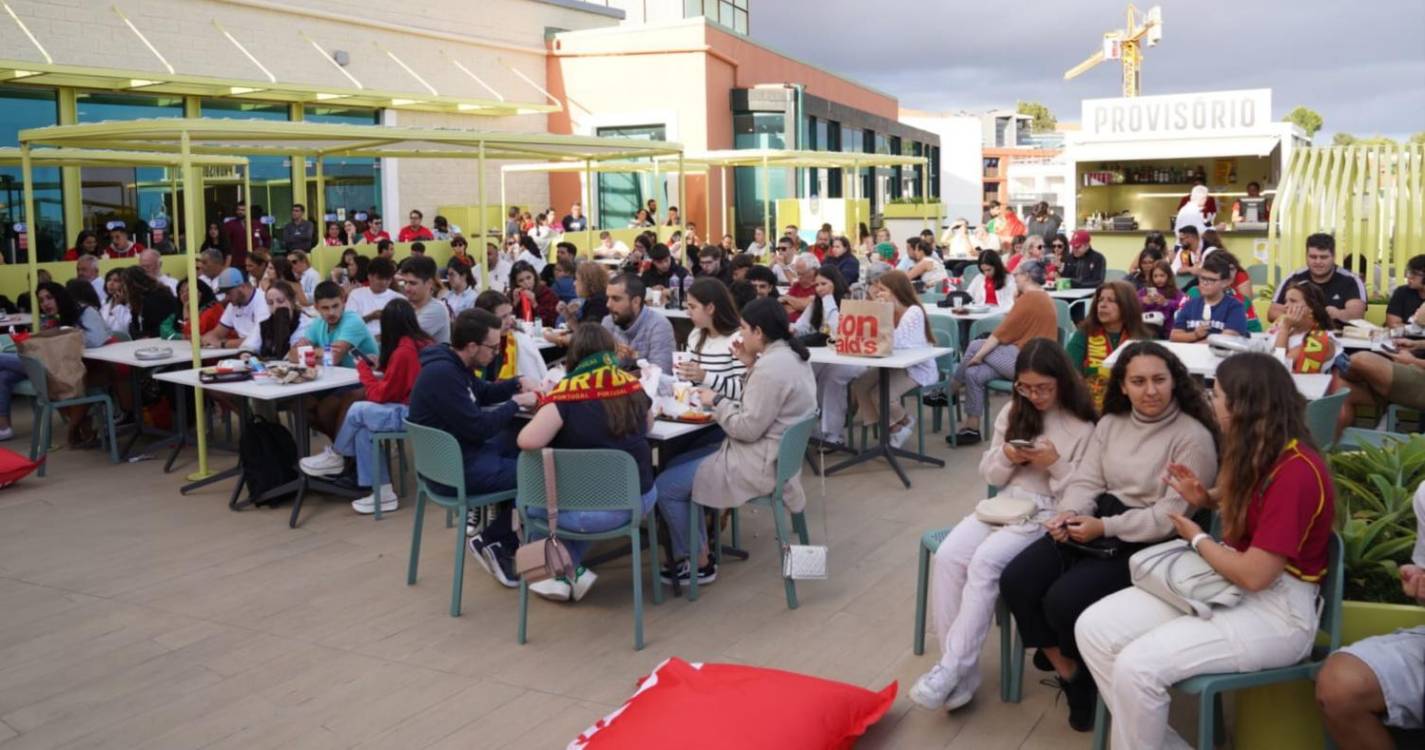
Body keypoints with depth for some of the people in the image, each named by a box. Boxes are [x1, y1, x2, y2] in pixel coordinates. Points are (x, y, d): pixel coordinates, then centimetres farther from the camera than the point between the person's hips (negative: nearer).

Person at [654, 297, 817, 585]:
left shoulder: (770, 367, -25)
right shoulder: (790, 355, 7)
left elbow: (748, 428, -24)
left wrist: (717, 401, -10)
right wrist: (750, 365, 4)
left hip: (759, 464, -11)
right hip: (771, 452, 11)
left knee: (666, 487, -5)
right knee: (676, 466, 18)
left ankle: (699, 564, 10)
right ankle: (697, 550, 21)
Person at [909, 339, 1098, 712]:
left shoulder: (1083, 426, -3)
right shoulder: (1012, 412, 13)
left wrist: (1055, 465, -18)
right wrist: (1006, 458, -7)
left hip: (1047, 516, -5)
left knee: (985, 562, -32)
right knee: (948, 557, -23)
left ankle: (952, 668, -25)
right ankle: (961, 673, -20)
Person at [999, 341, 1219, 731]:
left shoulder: (1193, 437, -10)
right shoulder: (1110, 423, 12)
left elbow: (1173, 514, -15)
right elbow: (1085, 481, 8)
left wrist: (1105, 528, -22)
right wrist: (1069, 513, -15)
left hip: (1149, 545, -7)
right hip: (1096, 526, 7)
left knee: (1063, 601, -24)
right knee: (1016, 581, -13)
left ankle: (1088, 677, 10)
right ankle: (1067, 670, 6)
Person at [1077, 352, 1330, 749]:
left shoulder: (1296, 473, -23)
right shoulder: (1259, 453, 6)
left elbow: (1253, 575, -24)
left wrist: (1197, 538, -6)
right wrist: (1207, 498, 4)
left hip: (1276, 611, -9)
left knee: (1137, 666, -27)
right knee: (1093, 628, -7)